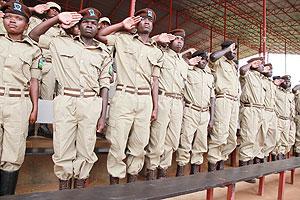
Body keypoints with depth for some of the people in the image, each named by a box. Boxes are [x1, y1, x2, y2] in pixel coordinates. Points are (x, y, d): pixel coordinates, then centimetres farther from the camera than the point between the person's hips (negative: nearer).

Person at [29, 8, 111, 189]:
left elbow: (104, 85, 8)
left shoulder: (103, 53, 11)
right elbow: (34, 35, 14)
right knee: (63, 149, 3)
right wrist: (58, 18, 4)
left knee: (86, 151, 5)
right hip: (65, 101, 0)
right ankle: (64, 186, 23)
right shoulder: (62, 42, 12)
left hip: (91, 104, 1)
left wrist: (103, 115, 1)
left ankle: (80, 186, 23)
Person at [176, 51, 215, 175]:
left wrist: (211, 118, 12)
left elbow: (212, 98, 17)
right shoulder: (187, 71, 4)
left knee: (200, 145, 9)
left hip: (205, 114, 6)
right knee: (185, 143, -5)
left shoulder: (210, 76, 19)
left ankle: (195, 172, 21)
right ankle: (180, 173, 5)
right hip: (190, 112, -5)